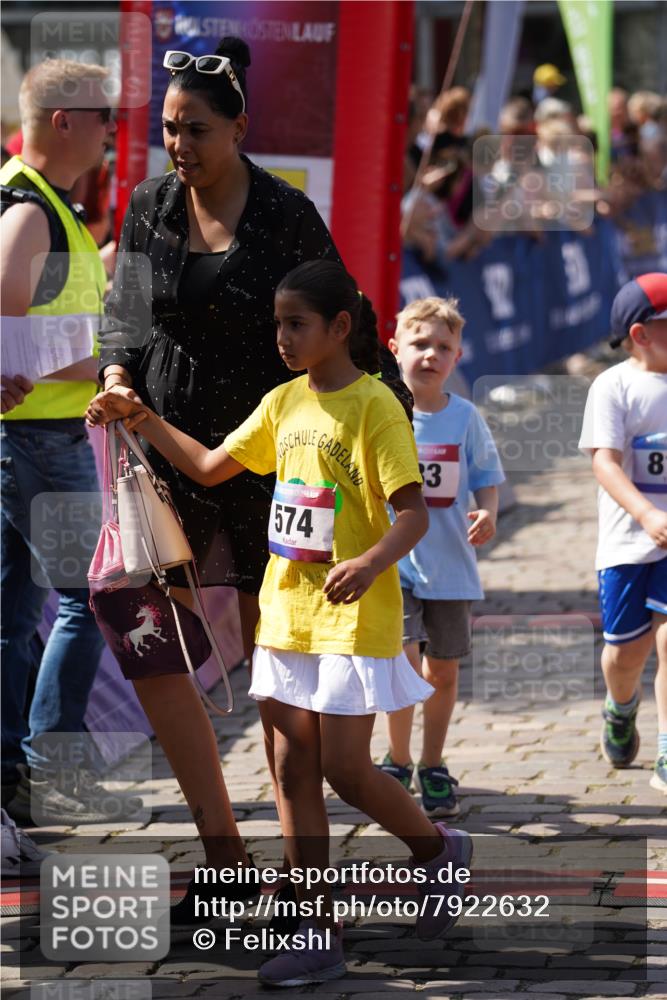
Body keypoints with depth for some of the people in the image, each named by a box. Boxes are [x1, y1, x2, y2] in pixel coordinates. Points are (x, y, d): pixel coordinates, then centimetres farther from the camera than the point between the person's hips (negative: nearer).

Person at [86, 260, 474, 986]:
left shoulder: (374, 406, -12)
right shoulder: (284, 403, 9)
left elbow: (414, 515, -16)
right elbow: (209, 467, 17)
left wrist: (372, 562, -34)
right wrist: (140, 420, 7)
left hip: (352, 619, -7)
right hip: (287, 613, 7)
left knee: (345, 771, -6)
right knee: (293, 771, 4)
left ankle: (438, 850, 24)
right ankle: (321, 940, 8)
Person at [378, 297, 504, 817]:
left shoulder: (465, 418, 0)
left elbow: (487, 476, 7)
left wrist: (487, 515, -11)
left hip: (450, 563, 3)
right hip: (393, 558, -3)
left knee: (443, 669, 10)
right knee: (404, 660, -16)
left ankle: (433, 767, 29)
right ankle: (398, 761, 4)